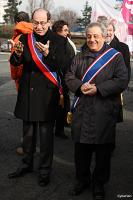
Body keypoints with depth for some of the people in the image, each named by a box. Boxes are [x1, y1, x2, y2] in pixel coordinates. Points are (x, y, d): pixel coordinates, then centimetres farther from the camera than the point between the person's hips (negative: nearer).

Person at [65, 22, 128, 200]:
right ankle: (82, 180, 30)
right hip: (82, 111, 4)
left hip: (104, 112, -3)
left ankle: (99, 184, 22)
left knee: (103, 151, 4)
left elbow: (122, 81, -9)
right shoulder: (79, 57, 14)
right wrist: (80, 86, -12)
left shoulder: (115, 57, 0)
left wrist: (98, 89, -16)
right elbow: (69, 77, 10)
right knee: (81, 148, 11)